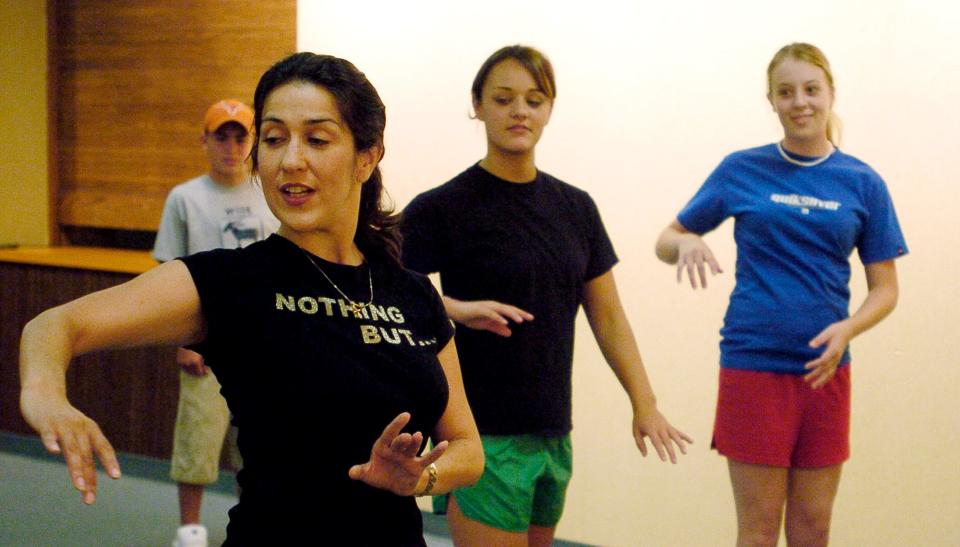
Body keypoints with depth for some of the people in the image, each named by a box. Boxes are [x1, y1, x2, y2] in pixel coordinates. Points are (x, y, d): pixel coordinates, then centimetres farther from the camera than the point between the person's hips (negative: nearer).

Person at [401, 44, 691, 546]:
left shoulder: (575, 208, 10)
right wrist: (458, 309, -31)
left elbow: (607, 316, 12)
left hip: (553, 432, 6)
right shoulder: (444, 208, -7)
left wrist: (643, 402, 7)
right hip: (484, 435, -5)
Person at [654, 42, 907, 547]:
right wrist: (686, 244, -18)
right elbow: (667, 240, 6)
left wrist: (847, 329, -15)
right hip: (754, 367, -2)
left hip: (825, 369, 2)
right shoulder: (742, 170, 2)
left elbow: (884, 288, 6)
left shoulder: (863, 183, 5)